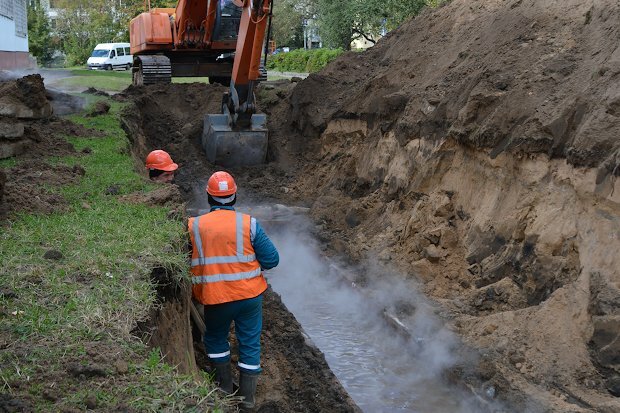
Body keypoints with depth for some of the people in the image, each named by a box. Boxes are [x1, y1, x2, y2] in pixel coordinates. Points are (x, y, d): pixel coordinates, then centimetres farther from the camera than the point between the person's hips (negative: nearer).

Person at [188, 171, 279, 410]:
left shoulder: (194, 226, -6)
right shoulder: (249, 224, -9)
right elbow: (272, 259, -7)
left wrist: (196, 293, 14)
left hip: (215, 298, 0)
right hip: (249, 294, 0)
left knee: (215, 338, 26)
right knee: (250, 343, 15)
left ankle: (225, 387, 33)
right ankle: (247, 398, 22)